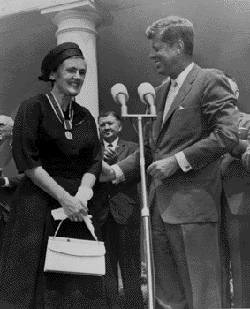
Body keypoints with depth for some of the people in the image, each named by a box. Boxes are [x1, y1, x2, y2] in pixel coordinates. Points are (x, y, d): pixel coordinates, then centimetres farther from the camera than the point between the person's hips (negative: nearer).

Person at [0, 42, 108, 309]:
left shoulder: (85, 117, 14)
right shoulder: (33, 108, -2)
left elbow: (93, 162, 9)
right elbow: (27, 161, -10)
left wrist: (82, 193, -11)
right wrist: (64, 197, -14)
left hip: (77, 206, 5)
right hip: (38, 205, -4)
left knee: (80, 287, 3)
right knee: (34, 281, -1)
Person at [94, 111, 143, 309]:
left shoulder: (132, 148, 9)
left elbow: (138, 173, -7)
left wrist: (115, 161, -13)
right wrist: (102, 161, -13)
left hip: (126, 213, -2)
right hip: (101, 213, 2)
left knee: (130, 265, 2)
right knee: (106, 267, 6)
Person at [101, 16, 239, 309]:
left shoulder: (210, 81, -6)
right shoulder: (162, 90, 19)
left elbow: (227, 135, -15)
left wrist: (178, 161, -16)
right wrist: (119, 169, 14)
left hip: (192, 202, -8)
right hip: (161, 203, 8)